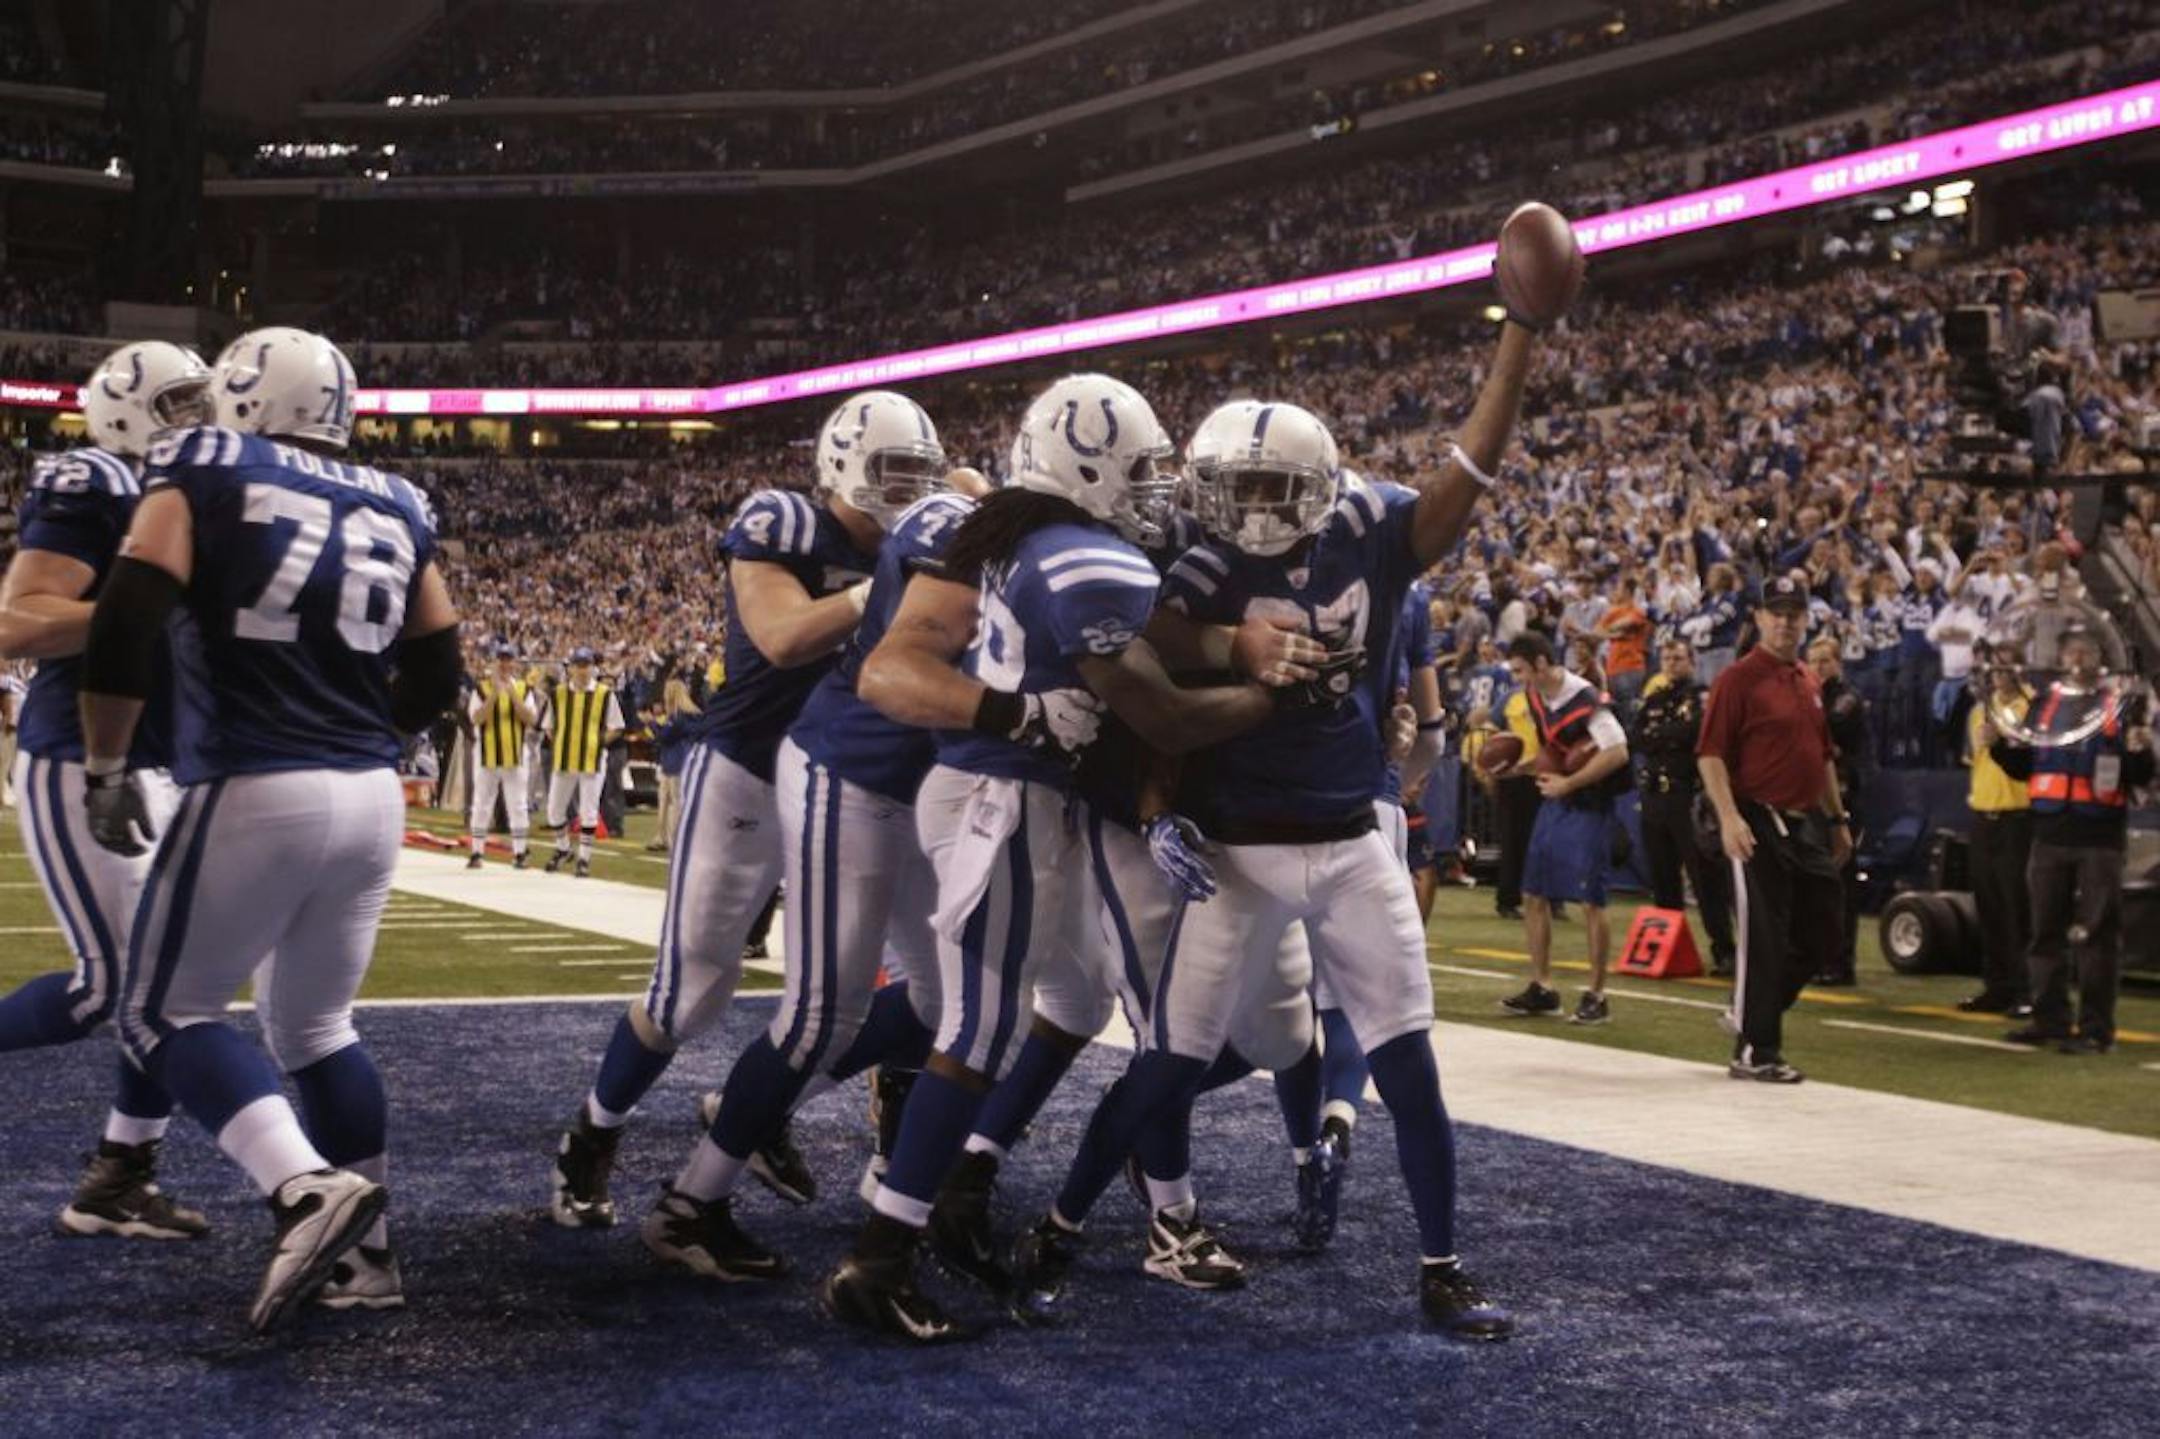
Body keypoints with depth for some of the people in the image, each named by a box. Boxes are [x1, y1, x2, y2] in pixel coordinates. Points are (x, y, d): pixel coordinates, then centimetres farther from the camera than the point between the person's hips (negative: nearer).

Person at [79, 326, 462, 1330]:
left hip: (256, 795, -6)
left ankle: (309, 1190, -14)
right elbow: (437, 680, 16)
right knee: (315, 1025, 19)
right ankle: (366, 1253, 19)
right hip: (373, 799, 6)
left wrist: (106, 766, -2)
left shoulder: (205, 473, 0)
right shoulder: (394, 508, 14)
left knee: (164, 1014, 6)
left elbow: (126, 625, -11)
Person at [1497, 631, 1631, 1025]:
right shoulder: (1534, 696, 4)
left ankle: (1596, 996, 6)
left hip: (1588, 805, -8)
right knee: (1533, 895, 9)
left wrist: (1567, 784, -22)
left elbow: (1617, 753, -26)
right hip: (1555, 801, 8)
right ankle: (1542, 988, 20)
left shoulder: (1584, 699, -21)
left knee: (1590, 901, -4)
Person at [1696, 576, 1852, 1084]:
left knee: (1824, 934, 11)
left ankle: (1753, 1014, 28)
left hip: (1808, 824, 8)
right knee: (1763, 936, -4)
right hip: (1759, 824, -8)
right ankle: (1755, 1051, 5)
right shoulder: (1739, 679, -8)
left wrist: (1838, 819, 23)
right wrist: (1729, 816, -23)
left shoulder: (1809, 682, 15)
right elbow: (1710, 754, -14)